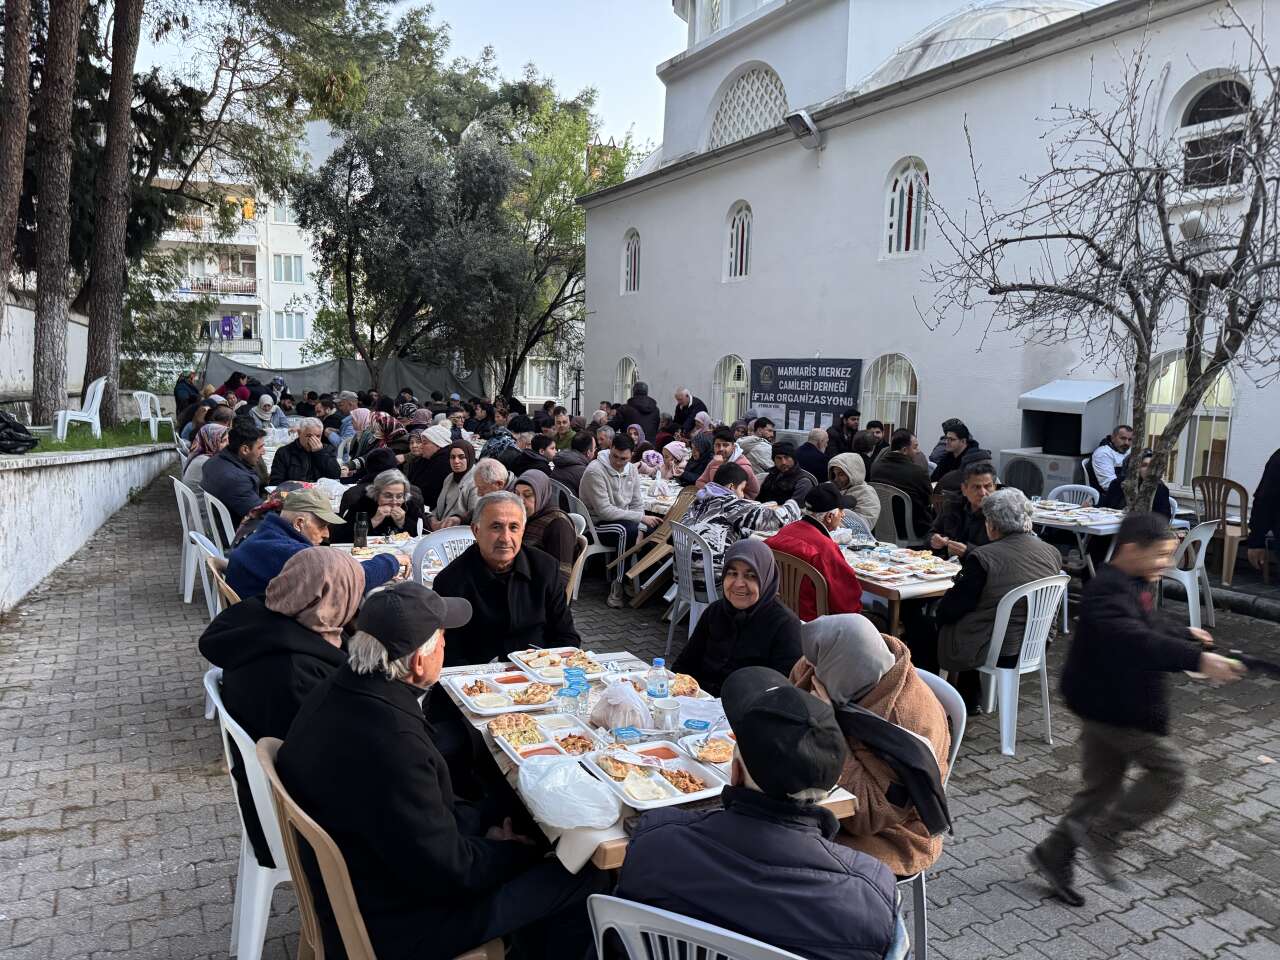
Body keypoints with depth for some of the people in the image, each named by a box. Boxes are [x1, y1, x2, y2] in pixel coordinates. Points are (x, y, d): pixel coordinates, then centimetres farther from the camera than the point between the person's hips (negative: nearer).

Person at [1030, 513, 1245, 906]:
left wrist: (1184, 634, 48)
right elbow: (1137, 642, -40)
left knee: (1101, 785, 15)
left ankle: (1055, 855, 25)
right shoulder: (1108, 591, -24)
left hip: (1110, 707, 10)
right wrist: (1196, 659, -47)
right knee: (1169, 769, -5)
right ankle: (1103, 835, 1)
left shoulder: (1135, 586, 10)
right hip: (1110, 707, -10)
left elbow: (1151, 623, 32)